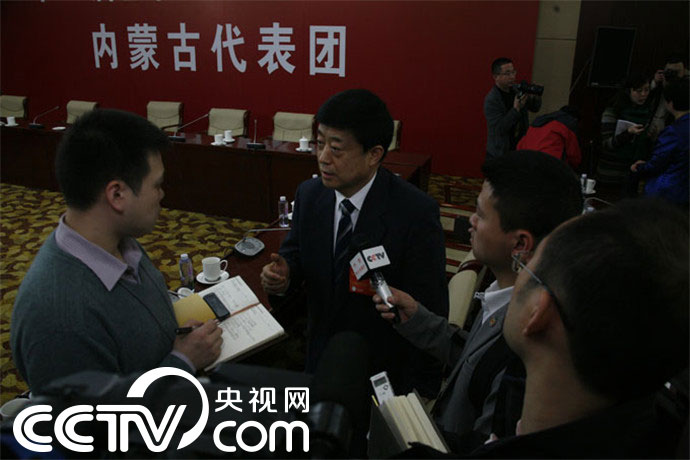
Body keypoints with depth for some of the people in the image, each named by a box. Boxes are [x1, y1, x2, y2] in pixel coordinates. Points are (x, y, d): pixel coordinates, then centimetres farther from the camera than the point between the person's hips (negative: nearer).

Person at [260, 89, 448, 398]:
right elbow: (296, 253, 5)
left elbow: (430, 310, -20)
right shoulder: (309, 194, -9)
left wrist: (424, 389, -13)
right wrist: (283, 274, -19)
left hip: (386, 367, -4)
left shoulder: (417, 213, -26)